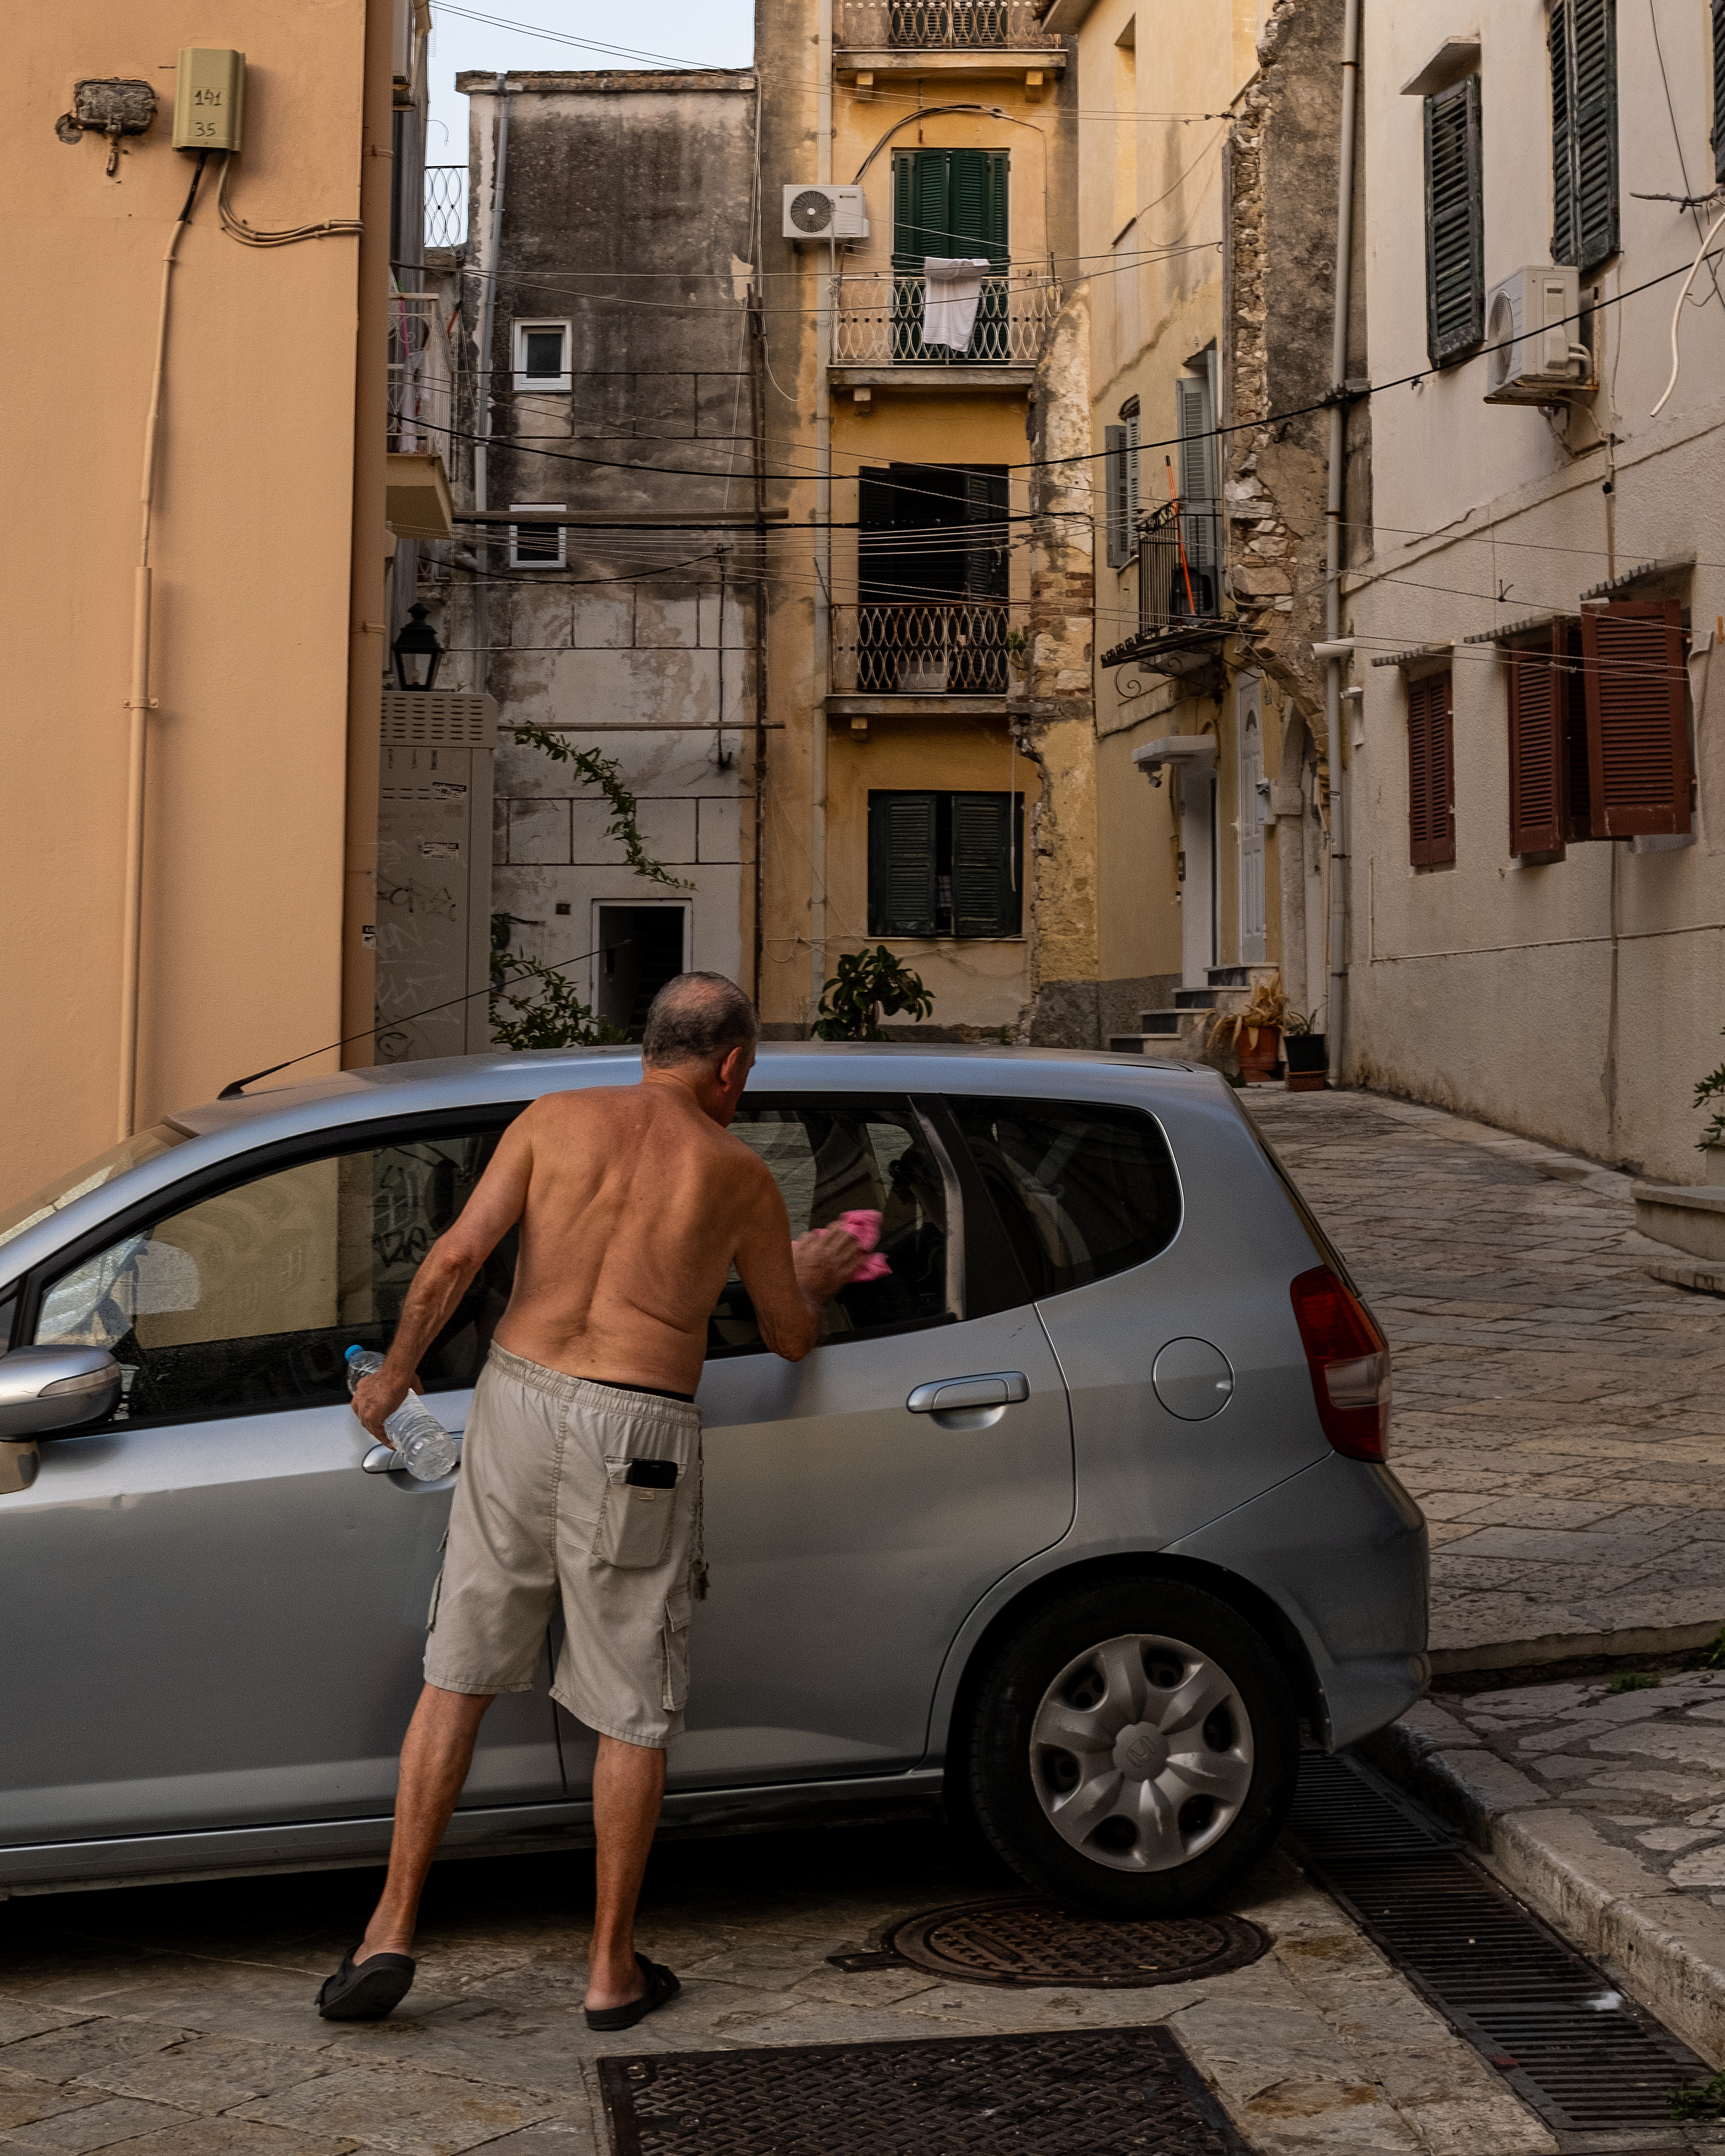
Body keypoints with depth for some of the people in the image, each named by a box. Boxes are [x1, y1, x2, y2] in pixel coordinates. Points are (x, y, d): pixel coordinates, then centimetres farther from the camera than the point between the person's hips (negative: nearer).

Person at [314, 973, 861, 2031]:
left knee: (459, 1677, 14)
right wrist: (812, 1278, 37)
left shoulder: (555, 1119, 6)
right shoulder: (741, 1175, 5)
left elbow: (455, 1257, -4)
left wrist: (396, 1369, 11)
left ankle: (392, 1932, 13)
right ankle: (614, 1969, 18)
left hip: (519, 1399, 2)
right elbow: (792, 1337, 15)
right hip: (639, 1434, -2)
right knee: (635, 1713, 10)